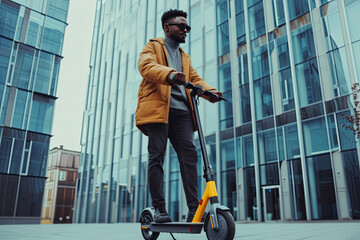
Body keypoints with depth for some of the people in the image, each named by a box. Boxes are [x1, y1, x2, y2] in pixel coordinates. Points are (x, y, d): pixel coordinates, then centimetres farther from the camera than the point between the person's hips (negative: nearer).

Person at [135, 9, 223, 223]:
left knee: (190, 153, -10)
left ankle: (194, 208, -10)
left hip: (181, 110, 5)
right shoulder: (153, 47, 15)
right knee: (157, 156, -8)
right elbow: (146, 66, -7)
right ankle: (159, 209, -3)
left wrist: (209, 91, -2)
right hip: (158, 107, -4)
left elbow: (195, 79, 22)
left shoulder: (185, 57, 33)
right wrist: (169, 74, -29)